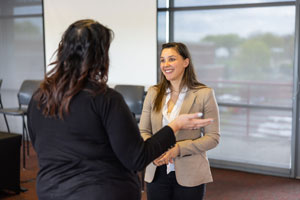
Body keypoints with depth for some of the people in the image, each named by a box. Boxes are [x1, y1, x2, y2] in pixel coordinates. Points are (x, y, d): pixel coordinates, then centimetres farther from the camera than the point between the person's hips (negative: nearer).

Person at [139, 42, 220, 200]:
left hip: (189, 176, -3)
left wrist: (178, 149, -19)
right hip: (157, 174, 3)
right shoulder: (153, 93, 6)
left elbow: (213, 138, -8)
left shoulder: (204, 94, -5)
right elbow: (143, 132, 6)